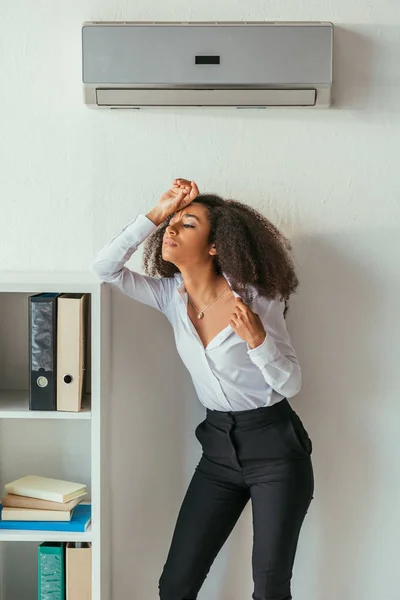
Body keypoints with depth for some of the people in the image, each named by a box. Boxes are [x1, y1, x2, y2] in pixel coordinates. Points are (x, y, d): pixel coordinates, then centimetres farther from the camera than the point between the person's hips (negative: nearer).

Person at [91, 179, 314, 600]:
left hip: (274, 446, -4)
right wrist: (158, 213, -12)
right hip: (219, 447, 5)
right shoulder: (171, 296, 0)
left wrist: (256, 339, -31)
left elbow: (291, 383, -11)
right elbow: (105, 267, -8)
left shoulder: (256, 298, -15)